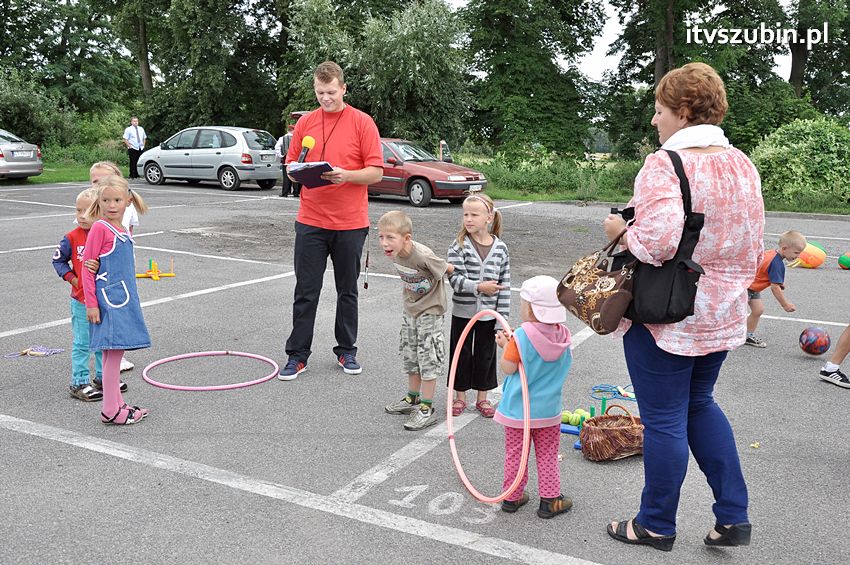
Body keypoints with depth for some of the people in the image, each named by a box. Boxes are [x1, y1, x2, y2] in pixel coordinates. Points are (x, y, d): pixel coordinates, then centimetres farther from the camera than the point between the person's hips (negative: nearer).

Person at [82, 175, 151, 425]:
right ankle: (110, 411, 1)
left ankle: (117, 404, 21)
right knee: (113, 351, -6)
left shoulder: (122, 230, 13)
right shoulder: (100, 228, -10)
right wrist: (91, 304, -14)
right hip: (108, 298, -8)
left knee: (116, 350, 13)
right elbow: (87, 267, -11)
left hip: (123, 297, 8)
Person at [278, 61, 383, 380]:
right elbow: (291, 166, 11)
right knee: (306, 291, 4)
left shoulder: (362, 123, -2)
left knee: (347, 291, 11)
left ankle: (346, 351, 24)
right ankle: (297, 354, 13)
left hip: (351, 223, -2)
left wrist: (345, 175, -22)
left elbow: (376, 172, -6)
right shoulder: (305, 123, 7)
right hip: (310, 220, 2)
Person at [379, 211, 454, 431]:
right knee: (409, 355, 16)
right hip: (410, 308, 7)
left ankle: (427, 408, 5)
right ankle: (413, 398, 33)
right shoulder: (395, 254, -11)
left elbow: (446, 268, -14)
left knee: (428, 358, -3)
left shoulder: (423, 256, -32)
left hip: (430, 310, -7)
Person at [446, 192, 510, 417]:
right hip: (463, 312, -1)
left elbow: (504, 285, -1)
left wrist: (503, 315, -3)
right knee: (461, 353, 11)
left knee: (485, 355, 12)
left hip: (488, 313, 1)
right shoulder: (459, 246, -10)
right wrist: (479, 287, -30)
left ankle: (482, 397, 28)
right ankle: (460, 396, 26)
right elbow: (455, 278, -17)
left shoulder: (500, 248, -4)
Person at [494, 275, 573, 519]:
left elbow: (508, 368, -18)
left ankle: (512, 496, 23)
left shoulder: (521, 337, -21)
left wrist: (505, 346, -2)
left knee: (515, 453, 12)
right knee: (547, 455, 15)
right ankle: (550, 499, 19)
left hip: (518, 408, -3)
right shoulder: (562, 336, -6)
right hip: (548, 409, 3)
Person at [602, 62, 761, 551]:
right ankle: (734, 516, 26)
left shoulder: (664, 165, -20)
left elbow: (656, 241, -32)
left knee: (664, 419, 7)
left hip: (665, 318, -8)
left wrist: (620, 230, -13)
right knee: (700, 404, 24)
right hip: (723, 317, 8)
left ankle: (657, 525, 25)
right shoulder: (742, 165, 5)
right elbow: (754, 250, 10)